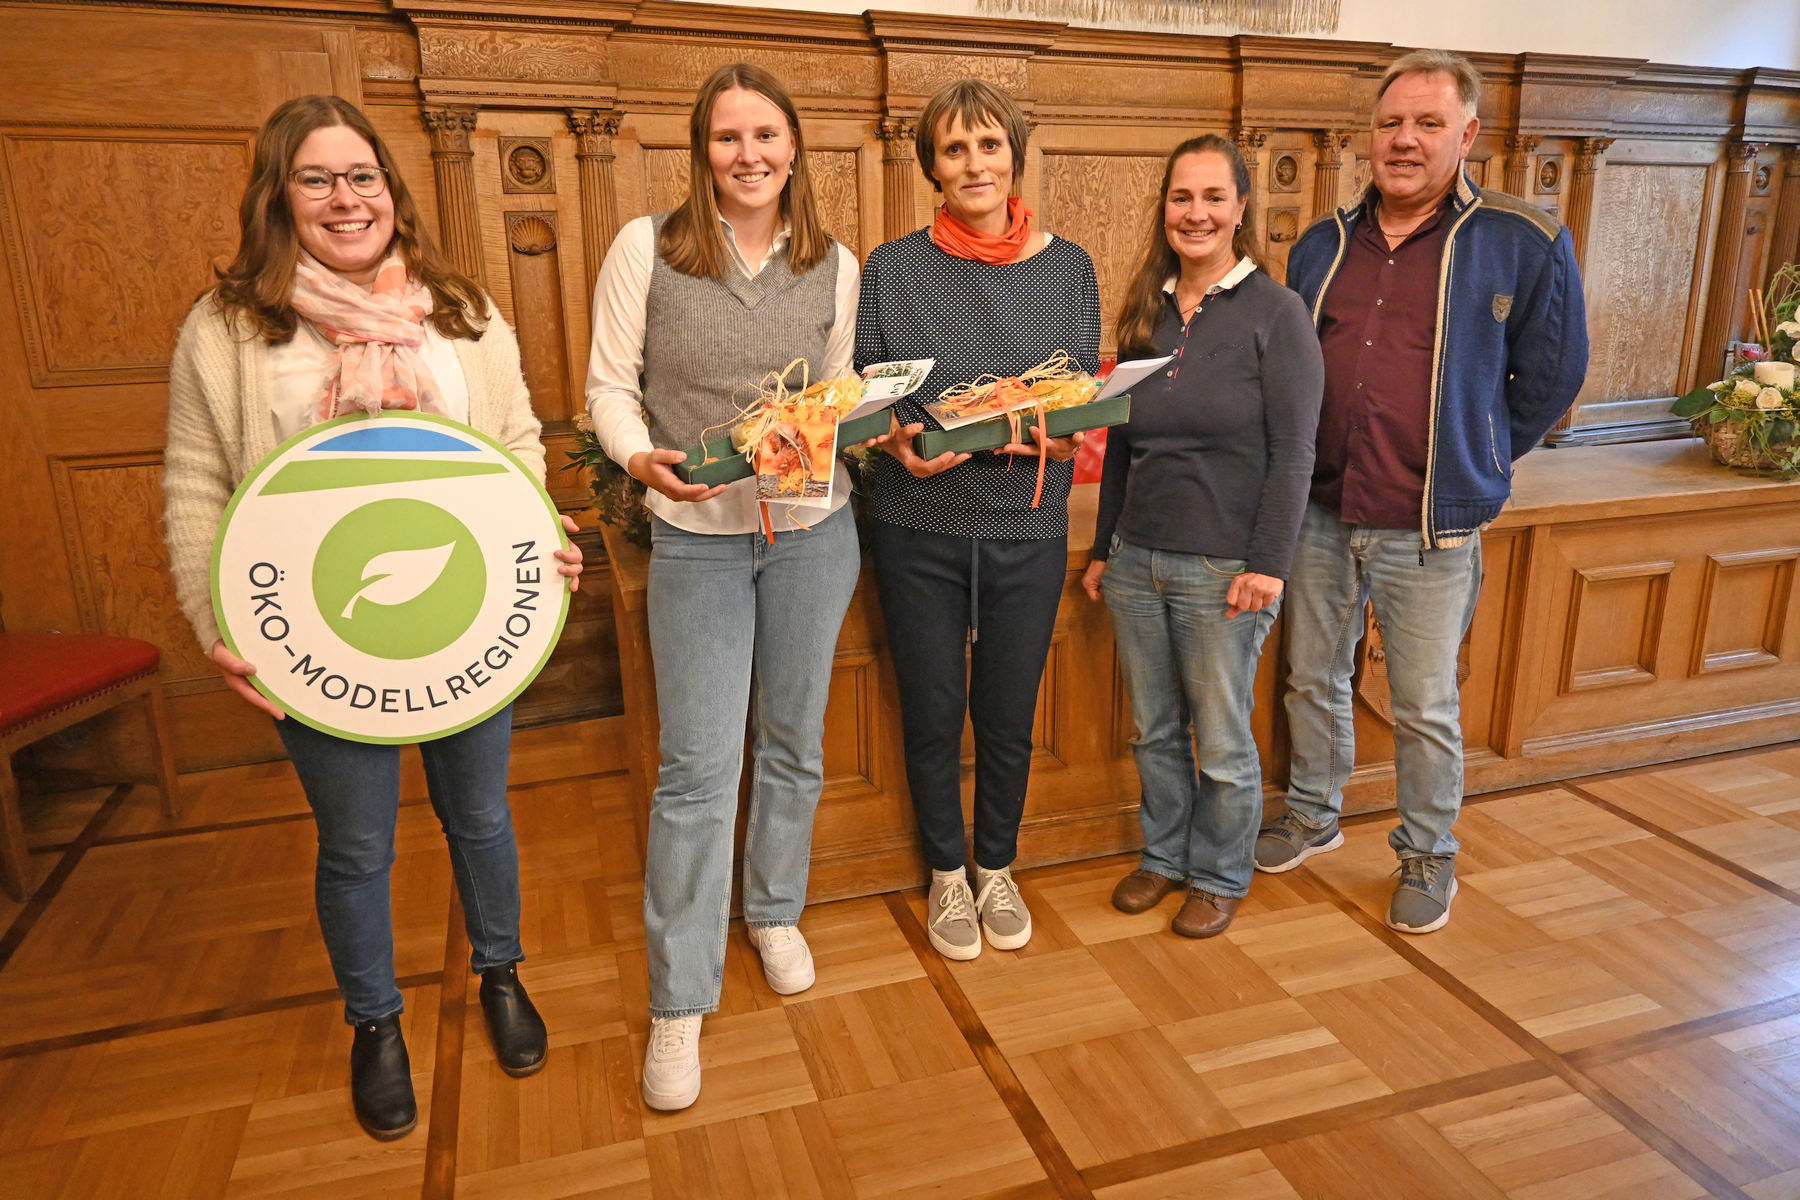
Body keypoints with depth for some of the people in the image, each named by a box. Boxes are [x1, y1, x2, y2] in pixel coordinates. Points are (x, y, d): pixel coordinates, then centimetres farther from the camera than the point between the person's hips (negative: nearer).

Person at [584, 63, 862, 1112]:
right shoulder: (646, 248, -3)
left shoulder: (835, 266, 5)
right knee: (698, 766, -3)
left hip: (813, 530, 3)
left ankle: (776, 912, 39)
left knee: (795, 741, 14)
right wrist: (641, 457, -21)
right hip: (696, 536, -3)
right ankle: (679, 1002, 13)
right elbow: (610, 385, -2)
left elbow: (840, 395, 11)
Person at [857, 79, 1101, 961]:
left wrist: (1062, 438, -15)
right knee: (932, 714, 11)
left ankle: (997, 869, 37)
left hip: (1027, 529, 1)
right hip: (919, 530, -1)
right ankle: (946, 875, 34)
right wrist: (899, 443, -18)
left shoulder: (1067, 268, 3)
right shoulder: (891, 268, -1)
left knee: (1007, 716, 13)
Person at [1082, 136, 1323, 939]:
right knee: (1154, 730, 16)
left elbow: (1293, 452, -10)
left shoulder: (1274, 312, -6)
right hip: (1137, 561, 5)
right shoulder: (1145, 314, 9)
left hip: (1223, 569, -5)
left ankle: (1221, 878, 29)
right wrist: (1103, 548, 13)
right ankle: (1164, 855, 35)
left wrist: (1268, 563, -16)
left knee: (1221, 742, 8)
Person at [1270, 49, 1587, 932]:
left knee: (1426, 709, 8)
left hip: (1430, 534, -3)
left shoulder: (1524, 244, -5)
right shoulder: (1322, 246, 7)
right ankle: (1313, 817, 38)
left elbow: (1549, 379, 2)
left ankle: (1428, 856, 29)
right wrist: (1297, 468, 9)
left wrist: (1472, 465, 6)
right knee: (1314, 680, 17)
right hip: (1319, 517, 4)